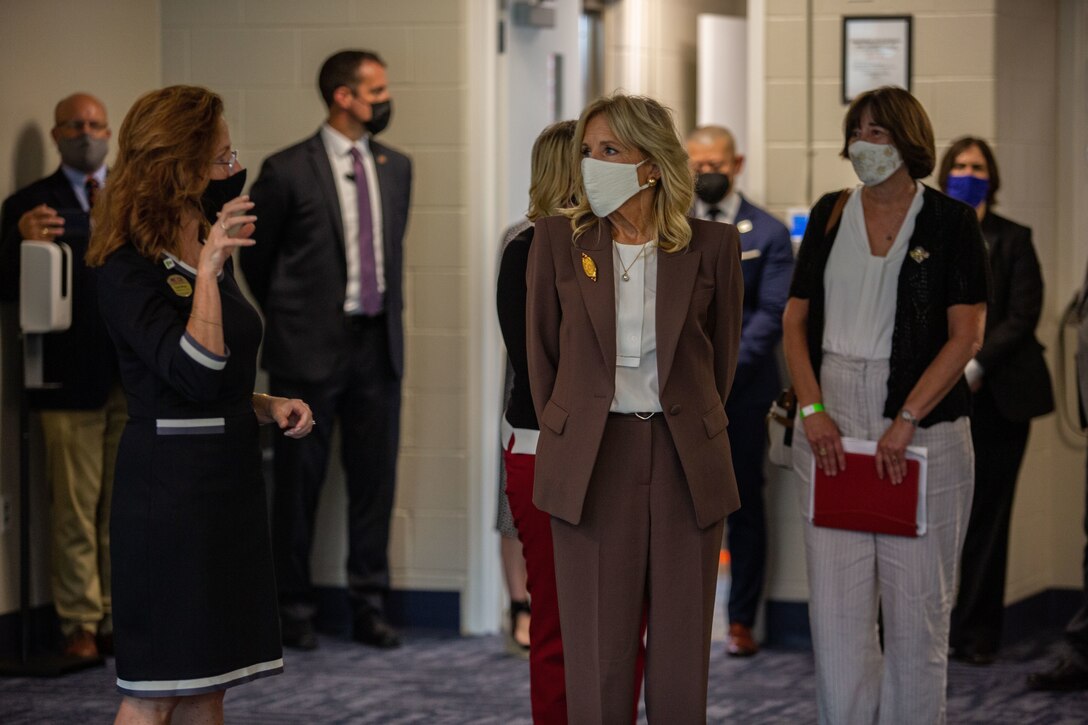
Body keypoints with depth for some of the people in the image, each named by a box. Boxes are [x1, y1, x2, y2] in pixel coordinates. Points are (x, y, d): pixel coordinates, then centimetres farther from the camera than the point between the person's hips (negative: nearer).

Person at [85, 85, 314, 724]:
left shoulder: (212, 253, 15)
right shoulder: (130, 269, -12)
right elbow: (196, 372, -23)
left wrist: (271, 406, 7)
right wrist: (209, 269, -22)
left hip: (229, 472, 8)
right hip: (171, 481, -8)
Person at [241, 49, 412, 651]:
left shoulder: (396, 167, 9)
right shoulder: (289, 171, -7)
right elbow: (254, 253, 4)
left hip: (377, 345, 5)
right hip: (310, 348, -4)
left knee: (375, 480, 7)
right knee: (299, 482, 4)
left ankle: (370, 607, 16)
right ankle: (294, 610, 14)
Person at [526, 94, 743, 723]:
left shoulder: (712, 246, 0)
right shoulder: (559, 239, 2)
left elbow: (723, 353, 11)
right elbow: (542, 352, 10)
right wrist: (565, 432, 12)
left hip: (686, 461, 0)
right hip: (592, 460, 0)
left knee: (682, 651, 4)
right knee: (599, 652, 1)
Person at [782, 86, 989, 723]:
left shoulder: (950, 222, -1)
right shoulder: (831, 215, 10)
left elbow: (966, 335, -6)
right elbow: (796, 319, 11)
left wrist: (905, 423, -14)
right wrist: (813, 409, -3)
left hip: (923, 425, -3)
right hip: (835, 426, 3)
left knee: (916, 599, 1)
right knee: (835, 600, 0)